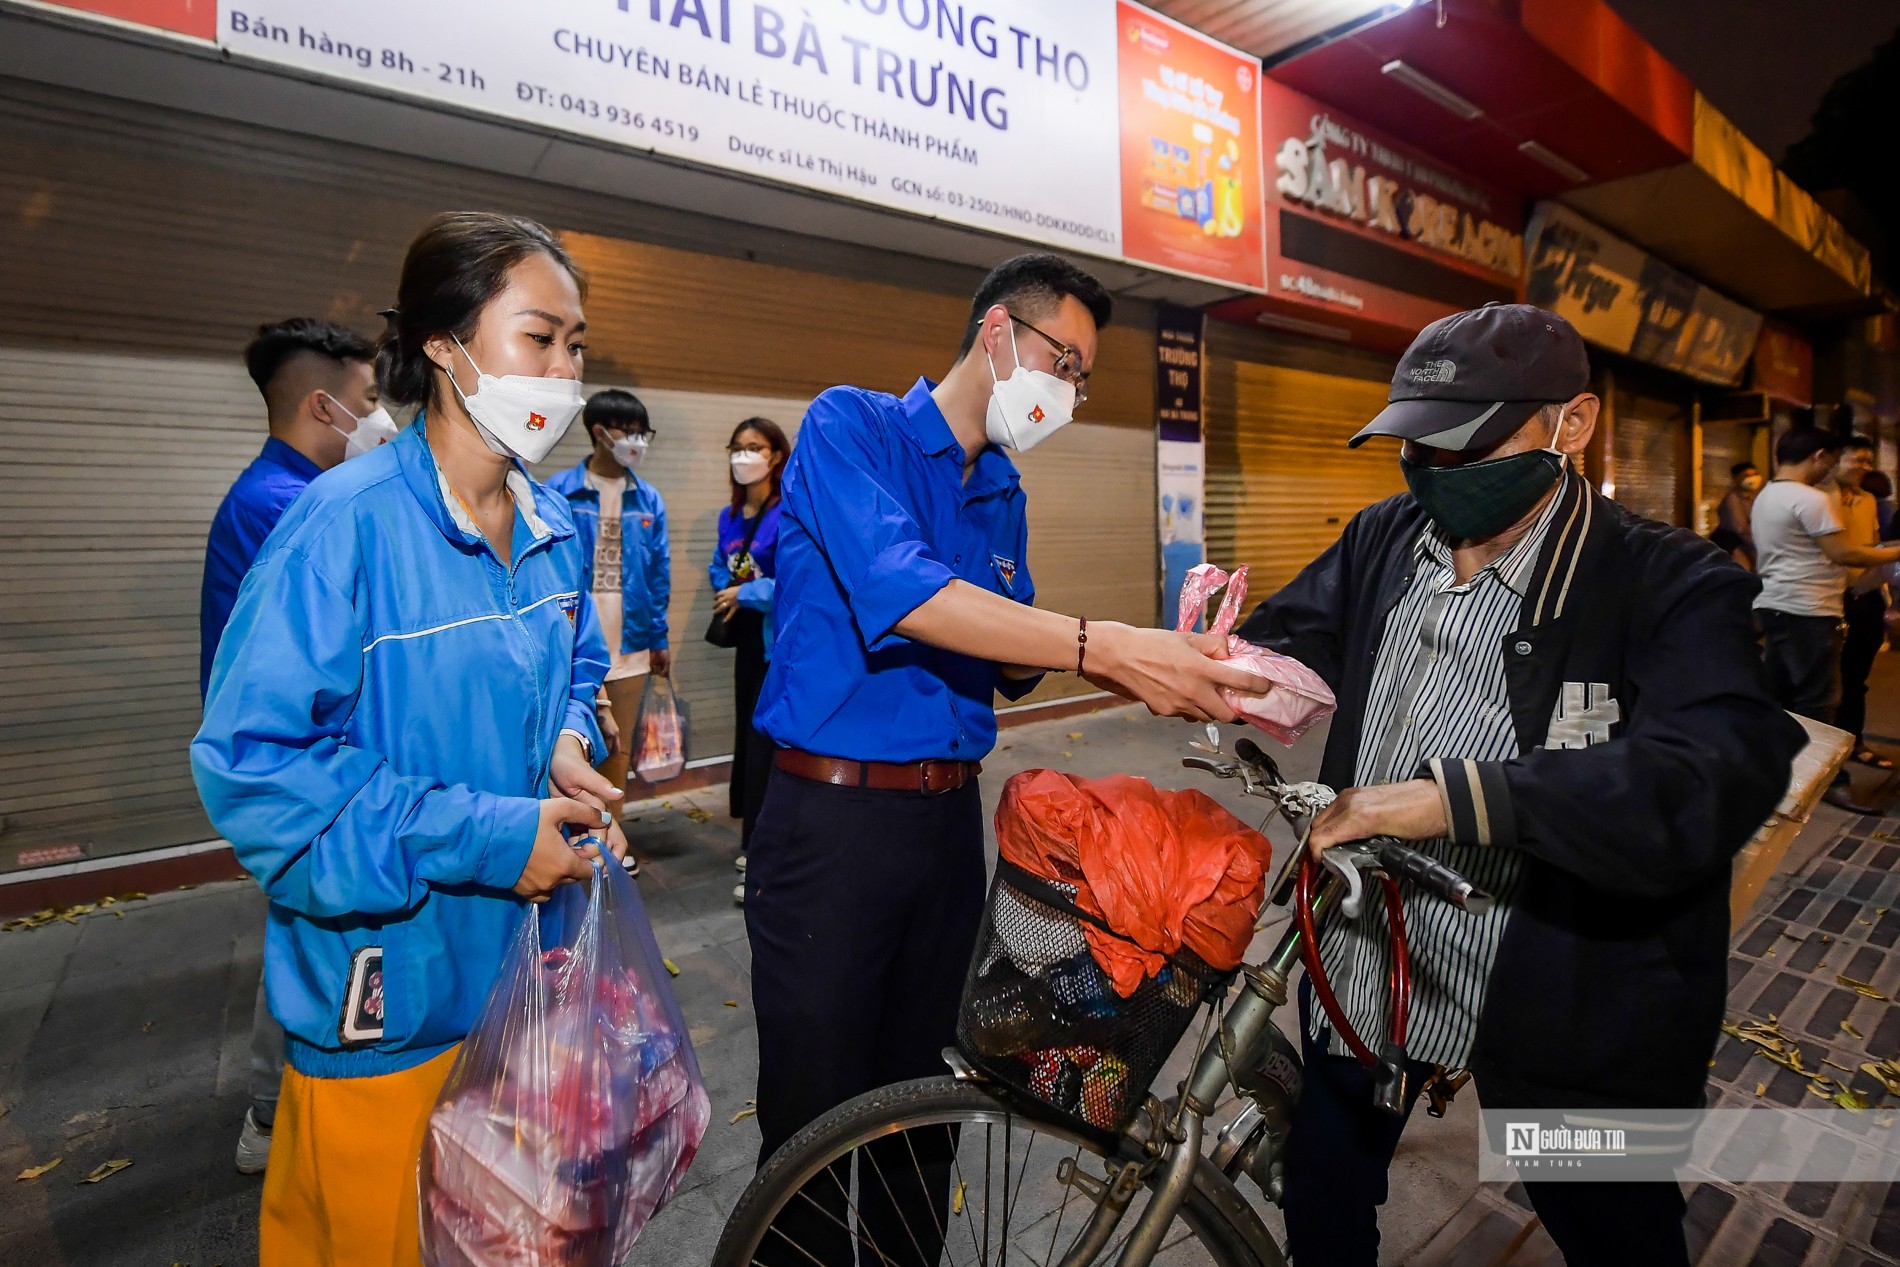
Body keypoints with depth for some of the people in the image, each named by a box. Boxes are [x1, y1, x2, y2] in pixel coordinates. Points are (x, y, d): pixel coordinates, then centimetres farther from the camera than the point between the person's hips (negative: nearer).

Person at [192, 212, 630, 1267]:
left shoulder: (552, 525, 2)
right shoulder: (348, 520, -20)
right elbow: (251, 762, -21)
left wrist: (568, 745, -4)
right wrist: (484, 836, -24)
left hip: (521, 957, 6)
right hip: (391, 992, -6)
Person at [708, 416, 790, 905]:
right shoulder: (730, 516, 9)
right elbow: (718, 568, 20)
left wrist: (745, 594, -15)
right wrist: (725, 591, -2)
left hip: (782, 642, -9)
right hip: (747, 637, 9)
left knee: (769, 743, -7)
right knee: (747, 736, 16)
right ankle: (758, 841, 33)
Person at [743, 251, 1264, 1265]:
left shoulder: (1003, 491, 13)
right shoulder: (849, 425, -7)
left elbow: (1008, 663, 11)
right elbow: (899, 592, -24)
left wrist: (1155, 665, -4)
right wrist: (1103, 646, -28)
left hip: (949, 817, 6)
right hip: (833, 818, -6)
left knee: (919, 1092, 19)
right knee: (815, 1120, 6)